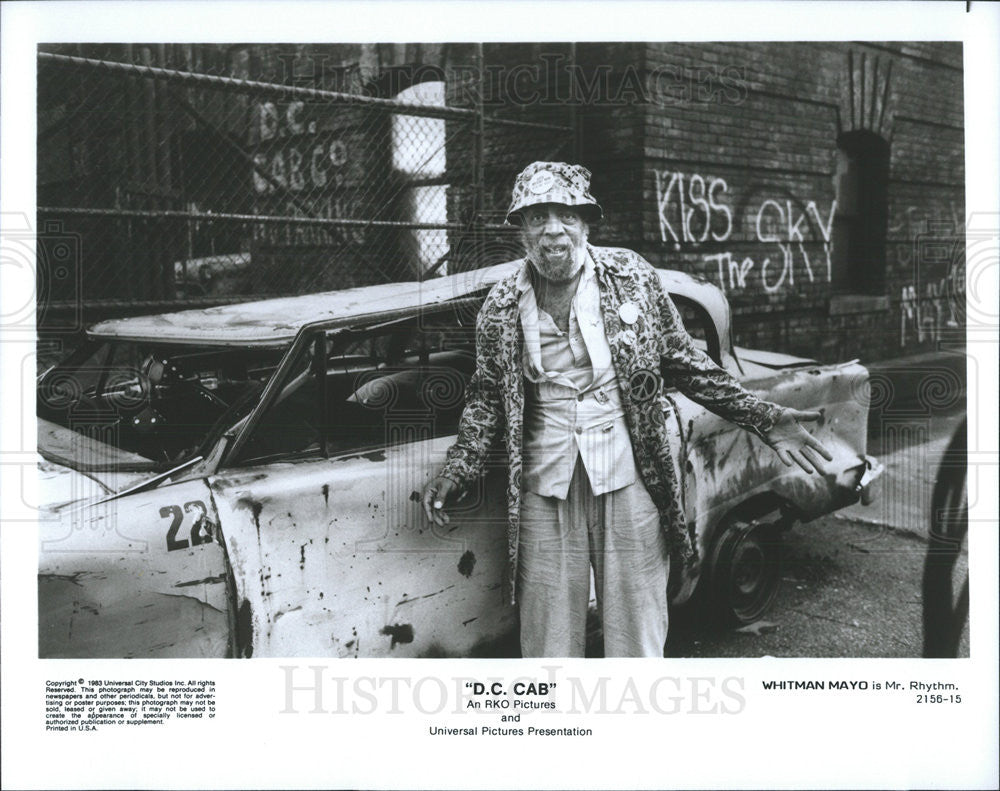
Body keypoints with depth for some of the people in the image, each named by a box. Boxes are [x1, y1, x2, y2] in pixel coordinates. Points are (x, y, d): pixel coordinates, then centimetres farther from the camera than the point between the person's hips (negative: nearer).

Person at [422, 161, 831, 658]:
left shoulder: (632, 277, 2)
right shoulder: (501, 307, 4)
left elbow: (684, 363, 8)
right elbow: (486, 397, 14)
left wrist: (763, 420, 4)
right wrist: (458, 469, 1)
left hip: (629, 484, -1)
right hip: (545, 491, 1)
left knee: (637, 640, 7)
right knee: (548, 642, 9)